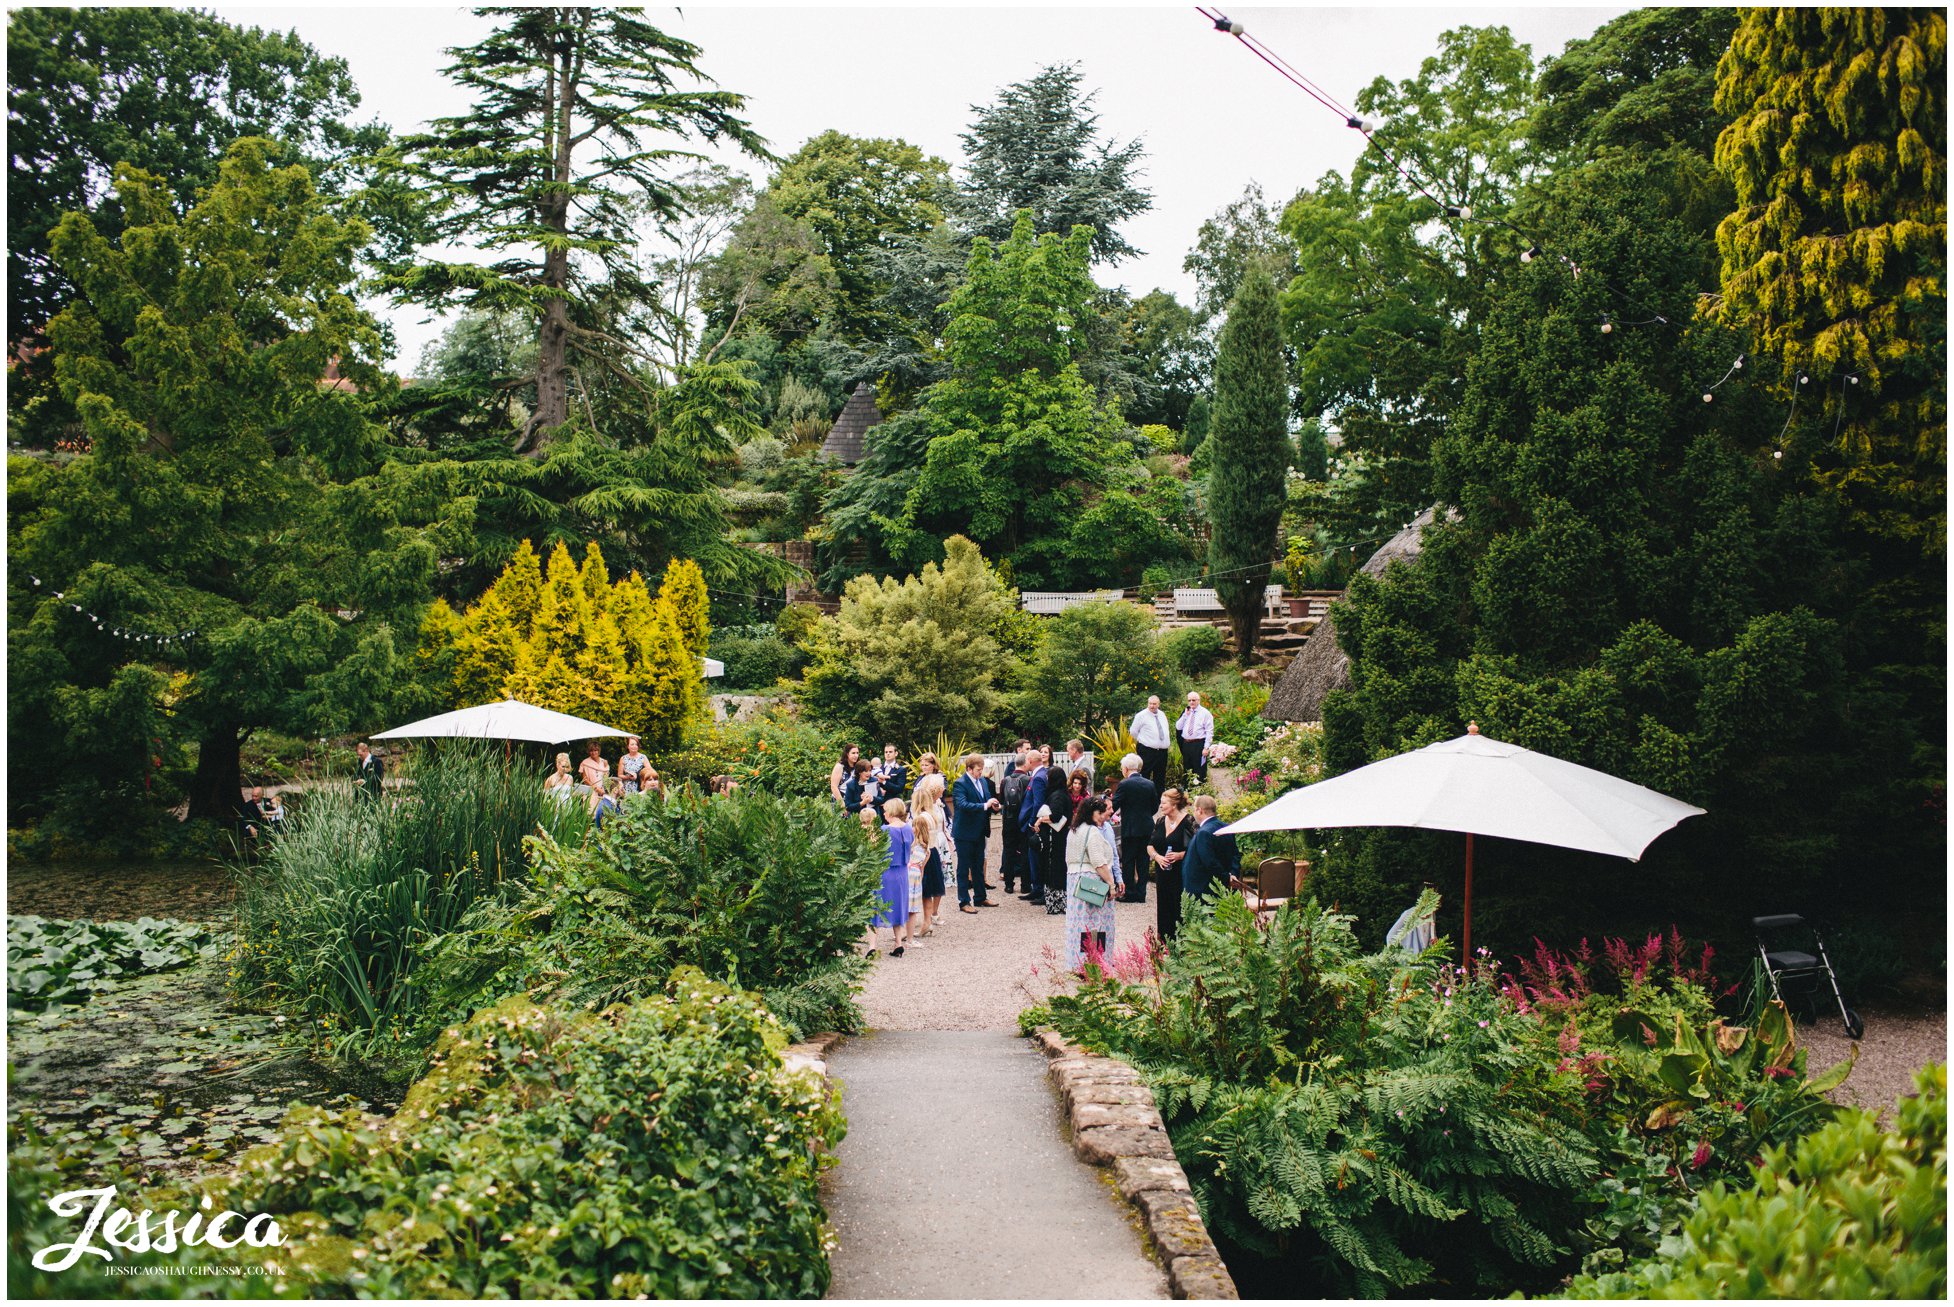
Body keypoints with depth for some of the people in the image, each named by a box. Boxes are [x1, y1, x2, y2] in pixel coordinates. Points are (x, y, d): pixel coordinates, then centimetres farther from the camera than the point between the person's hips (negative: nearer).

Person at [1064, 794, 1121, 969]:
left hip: (1073, 879, 9)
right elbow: (1099, 863, -19)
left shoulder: (1074, 830, 15)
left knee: (1078, 922, 10)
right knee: (1094, 923, -5)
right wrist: (1111, 884, -15)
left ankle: (1075, 964, 12)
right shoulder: (1093, 832, -14)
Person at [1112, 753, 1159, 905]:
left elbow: (1114, 805, -11)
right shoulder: (1150, 784, 5)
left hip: (1130, 829, -6)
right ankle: (1141, 893, 13)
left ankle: (1129, 893, 5)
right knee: (1143, 861, 10)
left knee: (1128, 861, 3)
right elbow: (1155, 807, 11)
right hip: (1147, 828, 6)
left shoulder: (1125, 784, -12)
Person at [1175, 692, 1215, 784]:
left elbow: (1209, 732, -7)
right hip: (1186, 744, 6)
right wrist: (1185, 715, -4)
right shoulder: (1186, 713, 15)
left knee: (1200, 772, -5)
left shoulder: (1205, 713, -3)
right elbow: (1178, 727, 8)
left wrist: (1206, 748, -14)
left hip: (1198, 745, -6)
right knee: (1187, 771, 12)